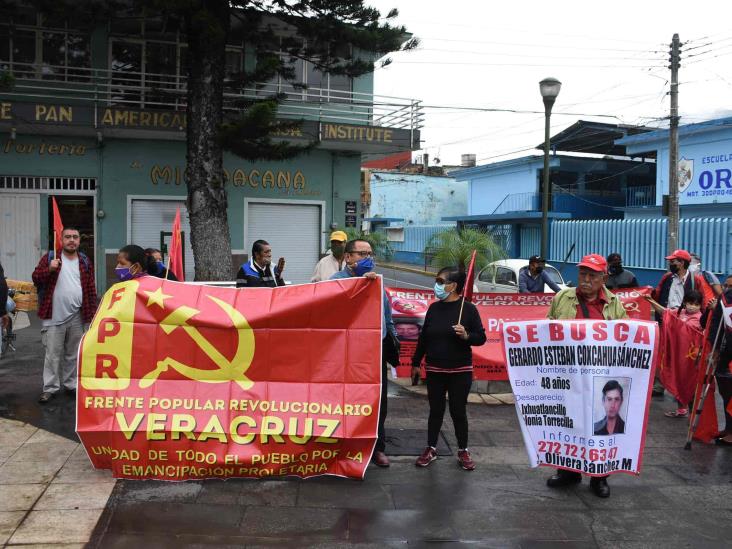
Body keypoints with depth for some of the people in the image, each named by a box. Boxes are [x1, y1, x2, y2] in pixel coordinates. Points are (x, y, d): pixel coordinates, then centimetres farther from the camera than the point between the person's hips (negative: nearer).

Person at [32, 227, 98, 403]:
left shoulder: (85, 261, 8)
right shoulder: (50, 257, 1)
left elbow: (91, 289, 9)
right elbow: (36, 278, -3)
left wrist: (92, 313, 5)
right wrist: (49, 269, -21)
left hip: (77, 317, 3)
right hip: (54, 316, -2)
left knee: (73, 354, 12)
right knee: (53, 354, 1)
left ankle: (71, 385, 22)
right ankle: (50, 387, 9)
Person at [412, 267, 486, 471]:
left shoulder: (468, 308, -8)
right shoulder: (434, 308, 4)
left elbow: (481, 338, -6)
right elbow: (424, 337, 11)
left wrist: (466, 335, -25)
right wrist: (416, 362, 14)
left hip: (460, 371, -3)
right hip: (435, 370, 3)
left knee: (458, 411, 5)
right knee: (435, 410, 10)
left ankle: (463, 452, 21)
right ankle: (431, 449, 22)